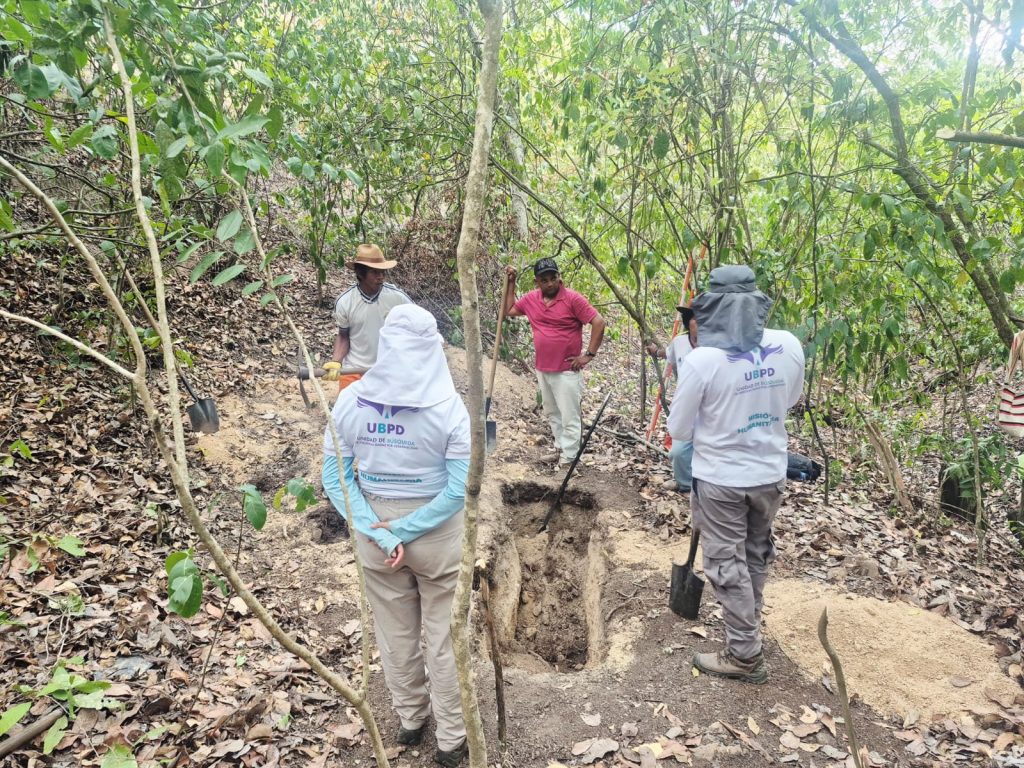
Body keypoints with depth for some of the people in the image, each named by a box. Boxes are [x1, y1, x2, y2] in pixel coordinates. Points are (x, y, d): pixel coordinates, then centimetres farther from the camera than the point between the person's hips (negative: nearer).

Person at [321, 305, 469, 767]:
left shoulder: (350, 400, -10)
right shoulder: (449, 407, -19)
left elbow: (335, 478, -9)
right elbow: (459, 490, -20)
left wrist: (382, 534, -11)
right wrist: (404, 532, -14)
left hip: (374, 532, 3)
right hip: (438, 537, -3)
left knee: (394, 634, 22)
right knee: (443, 638, 15)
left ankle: (410, 720, 45)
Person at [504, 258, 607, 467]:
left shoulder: (572, 299, -14)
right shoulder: (531, 299, 3)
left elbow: (598, 322, -15)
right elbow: (509, 310, 18)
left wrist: (589, 354, -14)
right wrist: (510, 283, 10)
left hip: (566, 371, -7)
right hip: (542, 369, 7)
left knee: (569, 417, 0)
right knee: (552, 414, 18)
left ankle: (569, 458, 7)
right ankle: (560, 449, 31)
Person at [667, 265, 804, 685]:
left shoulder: (703, 358, -22)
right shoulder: (789, 346, -9)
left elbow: (678, 429, -11)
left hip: (721, 479, -5)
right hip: (770, 473, 5)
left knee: (728, 564, 10)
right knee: (757, 555, 24)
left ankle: (746, 655, 20)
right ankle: (747, 625, 44)